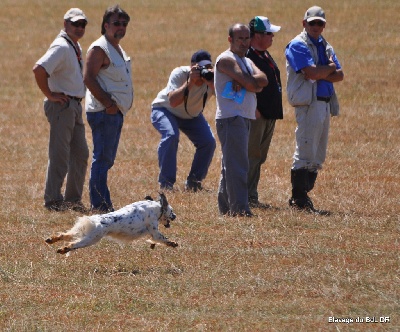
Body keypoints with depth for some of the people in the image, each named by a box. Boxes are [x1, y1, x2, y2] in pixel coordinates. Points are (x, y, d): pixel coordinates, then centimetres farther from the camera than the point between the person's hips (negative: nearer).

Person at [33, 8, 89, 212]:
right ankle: (53, 201, -2)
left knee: (80, 154, 13)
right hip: (62, 105, -10)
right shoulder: (61, 47, -17)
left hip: (75, 106, 10)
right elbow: (39, 69, -30)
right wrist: (49, 94, -21)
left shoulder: (76, 47, 14)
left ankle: (73, 199, 20)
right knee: (60, 156, -7)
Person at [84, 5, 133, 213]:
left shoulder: (118, 50, 19)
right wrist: (108, 103, -22)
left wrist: (119, 105, 14)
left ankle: (103, 204, 17)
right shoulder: (99, 49, -12)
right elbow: (89, 79, -21)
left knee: (107, 159, 12)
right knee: (102, 158, -9)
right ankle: (99, 205, -9)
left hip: (116, 111, 10)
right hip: (103, 112, -10)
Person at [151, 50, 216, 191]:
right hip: (165, 109, -4)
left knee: (208, 142, -15)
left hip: (192, 115, 4)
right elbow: (173, 101, -47)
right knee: (171, 135, -32)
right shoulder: (180, 74, -33)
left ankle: (193, 181, 5)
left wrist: (212, 84, -52)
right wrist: (190, 82, -52)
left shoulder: (211, 78, -24)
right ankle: (166, 182, -20)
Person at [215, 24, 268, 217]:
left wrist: (244, 82, -15)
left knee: (230, 165, 13)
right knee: (237, 165, -14)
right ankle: (239, 208, -19)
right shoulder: (227, 59, -8)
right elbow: (253, 85, -18)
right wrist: (251, 82, 3)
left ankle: (226, 208, 18)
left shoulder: (247, 61, 21)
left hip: (244, 118, 10)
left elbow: (262, 80, 1)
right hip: (230, 118, -10)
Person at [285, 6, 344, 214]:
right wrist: (330, 68, -2)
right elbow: (311, 72, -18)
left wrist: (321, 75, -9)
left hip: (325, 103, 8)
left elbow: (339, 75, 9)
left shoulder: (325, 47, 20)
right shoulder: (298, 45, -5)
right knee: (305, 153, -10)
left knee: (318, 156, 8)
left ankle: (300, 198, 14)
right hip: (308, 102, -8)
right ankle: (300, 200, -8)